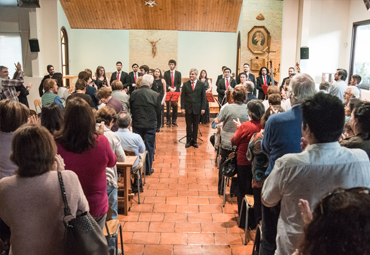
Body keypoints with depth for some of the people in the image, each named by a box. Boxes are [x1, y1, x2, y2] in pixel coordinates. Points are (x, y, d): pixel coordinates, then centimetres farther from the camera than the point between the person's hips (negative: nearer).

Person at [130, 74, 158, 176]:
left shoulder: (134, 94, -7)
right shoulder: (154, 94, -12)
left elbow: (131, 109, 2)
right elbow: (157, 109, -4)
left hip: (137, 124, 2)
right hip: (150, 124, -2)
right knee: (149, 147, 9)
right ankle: (148, 169, 16)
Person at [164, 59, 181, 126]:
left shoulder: (178, 73, 9)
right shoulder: (166, 73, 8)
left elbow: (179, 83, 4)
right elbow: (165, 83, 1)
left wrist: (174, 88, -12)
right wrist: (169, 88, -14)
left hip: (176, 91, 1)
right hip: (168, 92, 0)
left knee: (175, 106, 2)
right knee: (168, 106, -2)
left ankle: (174, 120, 7)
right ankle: (168, 120, 2)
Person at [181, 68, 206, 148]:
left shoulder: (201, 84, 1)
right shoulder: (185, 84, 3)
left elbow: (203, 97, 1)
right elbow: (183, 97, 2)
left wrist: (203, 108, -6)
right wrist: (182, 107, -6)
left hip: (197, 108, 0)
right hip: (188, 108, 0)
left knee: (195, 125, 8)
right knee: (188, 125, 6)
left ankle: (194, 141, 19)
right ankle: (188, 141, 16)